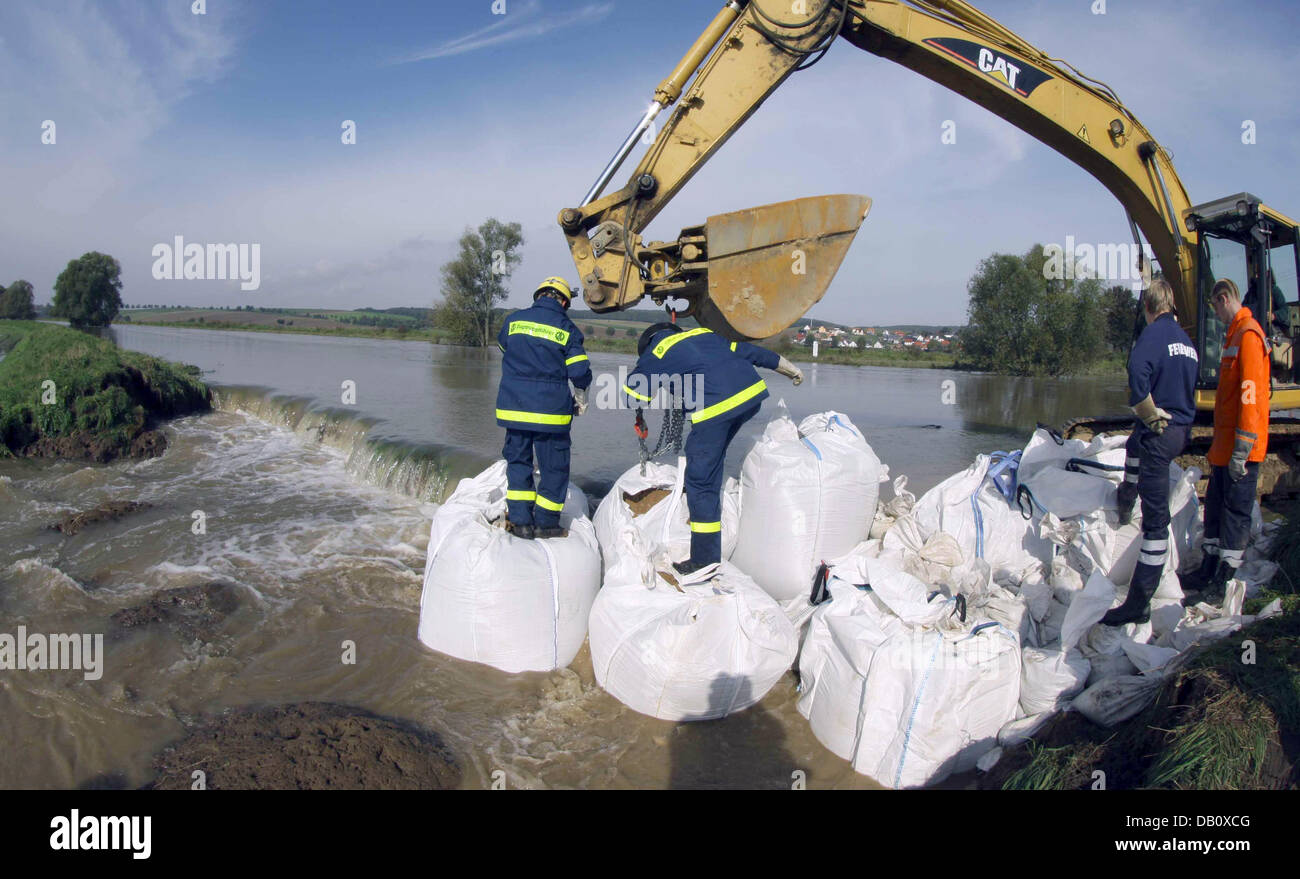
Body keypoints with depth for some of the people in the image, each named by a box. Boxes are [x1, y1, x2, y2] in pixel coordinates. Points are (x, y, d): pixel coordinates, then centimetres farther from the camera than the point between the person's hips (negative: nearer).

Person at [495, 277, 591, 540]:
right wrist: (581, 399, 11)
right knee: (554, 467, 9)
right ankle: (545, 522, 14)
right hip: (550, 410, -3)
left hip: (513, 407, 3)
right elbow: (579, 372, -8)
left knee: (517, 461, 14)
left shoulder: (514, 320, 5)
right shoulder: (567, 329, -3)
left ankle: (520, 521, 13)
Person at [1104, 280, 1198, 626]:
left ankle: (1138, 604, -4)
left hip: (1159, 431, -9)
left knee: (1155, 518, -8)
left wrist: (1151, 416, -17)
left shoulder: (1154, 333, -14)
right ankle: (1126, 503, 64)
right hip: (1182, 431, 9)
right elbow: (1189, 385, 21)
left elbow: (1137, 379, -31)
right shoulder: (1186, 339, 13)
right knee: (1134, 444, 41)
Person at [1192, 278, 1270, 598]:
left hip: (1240, 448, -10)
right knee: (1215, 504, 15)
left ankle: (1224, 579, 5)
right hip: (1225, 445, 10)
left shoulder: (1249, 334, -14)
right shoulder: (1234, 334, 17)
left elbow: (1251, 394, -21)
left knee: (1235, 509, -2)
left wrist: (1241, 450, -23)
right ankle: (1208, 571, 25)